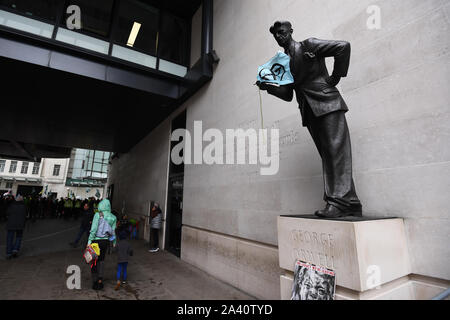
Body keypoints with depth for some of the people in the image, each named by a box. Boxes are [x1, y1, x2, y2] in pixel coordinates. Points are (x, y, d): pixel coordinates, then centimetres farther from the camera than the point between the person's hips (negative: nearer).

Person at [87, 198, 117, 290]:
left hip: (96, 240, -3)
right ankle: (100, 279, 11)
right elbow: (112, 231, 0)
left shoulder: (97, 215, -13)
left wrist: (89, 241, -12)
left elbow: (93, 229, -17)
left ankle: (95, 282, 19)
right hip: (106, 241, 3)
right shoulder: (113, 217, -3)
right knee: (101, 260, 22)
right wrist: (114, 243, 11)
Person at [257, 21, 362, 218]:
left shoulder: (308, 45, 6)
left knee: (336, 151, -13)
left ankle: (341, 200, -13)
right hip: (309, 112, 6)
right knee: (328, 155, 1)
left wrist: (335, 77, -4)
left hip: (327, 103, -6)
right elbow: (287, 95, 21)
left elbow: (343, 46, -1)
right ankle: (350, 204, 5)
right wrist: (267, 87, 8)